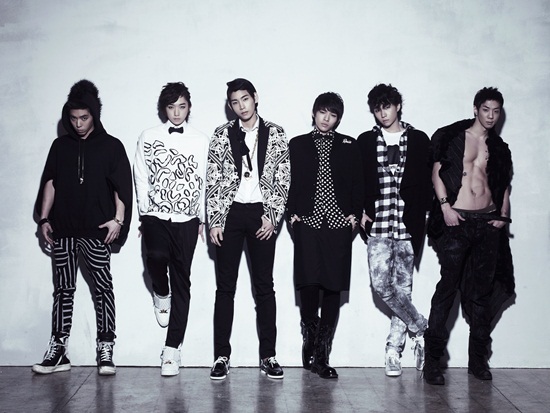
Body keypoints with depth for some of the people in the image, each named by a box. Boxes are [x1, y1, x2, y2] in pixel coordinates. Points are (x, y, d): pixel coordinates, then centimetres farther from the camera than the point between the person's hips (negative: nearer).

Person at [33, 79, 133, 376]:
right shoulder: (60, 146, 14)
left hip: (96, 230, -3)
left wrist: (118, 219, -10)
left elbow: (122, 185, -1)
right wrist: (44, 219, 8)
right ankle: (58, 351, 10)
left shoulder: (111, 146, 4)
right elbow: (49, 183, 14)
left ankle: (105, 350, 2)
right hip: (63, 230, 3)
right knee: (63, 289, 6)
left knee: (103, 288, -3)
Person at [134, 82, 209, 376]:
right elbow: (141, 178, 9)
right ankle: (161, 294, 8)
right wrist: (144, 216, 3)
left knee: (181, 281, 0)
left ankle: (172, 349, 6)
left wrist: (202, 219, 6)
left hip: (186, 220, 0)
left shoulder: (201, 141, 7)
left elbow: (204, 182, 8)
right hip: (155, 216, 0)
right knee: (156, 255, -28)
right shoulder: (148, 138, 8)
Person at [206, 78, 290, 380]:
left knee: (264, 285, 4)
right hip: (229, 213, 0)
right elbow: (212, 180, 2)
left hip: (261, 214, 0)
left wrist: (272, 216, -6)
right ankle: (222, 355, 9)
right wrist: (214, 221, -4)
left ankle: (268, 355, 11)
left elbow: (283, 179, 3)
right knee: (225, 286, 3)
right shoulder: (221, 135, 5)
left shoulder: (275, 134, 5)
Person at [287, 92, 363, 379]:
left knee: (333, 288, -1)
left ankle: (321, 356, 5)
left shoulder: (348, 146, 14)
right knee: (308, 285, -9)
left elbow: (358, 183, 11)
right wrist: (292, 213, -2)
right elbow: (290, 181, 8)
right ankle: (310, 342, 12)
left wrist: (355, 214, 1)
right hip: (307, 223, -1)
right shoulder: (298, 145, 13)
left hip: (338, 225, 1)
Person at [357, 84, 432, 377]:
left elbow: (428, 180, 8)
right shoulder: (365, 142, 11)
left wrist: (422, 215, -2)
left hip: (409, 224, -1)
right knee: (381, 283, -11)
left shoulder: (419, 140, 9)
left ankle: (394, 348, 11)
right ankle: (421, 328, 8)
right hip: (377, 224, 1)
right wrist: (360, 211, -1)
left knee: (402, 286, 1)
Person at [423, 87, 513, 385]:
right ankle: (432, 359, -5)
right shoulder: (452, 137, 4)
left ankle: (478, 358, 16)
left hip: (488, 223, 5)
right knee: (448, 287, -9)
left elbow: (505, 184, 21)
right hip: (456, 221, -4)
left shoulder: (499, 148, 16)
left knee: (482, 291, 7)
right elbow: (437, 173, 0)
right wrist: (445, 205, -12)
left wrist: (503, 214, 6)